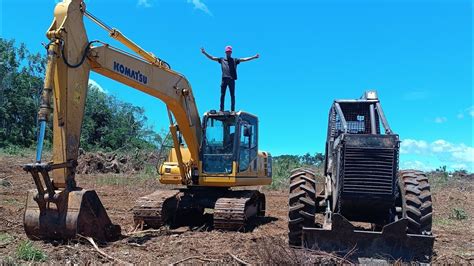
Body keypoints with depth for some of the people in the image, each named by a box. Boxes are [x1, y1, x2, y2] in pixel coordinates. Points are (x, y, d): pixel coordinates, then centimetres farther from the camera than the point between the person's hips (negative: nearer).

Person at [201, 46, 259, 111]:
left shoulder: (235, 60, 13)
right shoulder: (222, 59, 15)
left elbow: (244, 59, 8)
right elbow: (212, 58, 14)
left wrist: (254, 57, 2)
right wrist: (205, 53, 6)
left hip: (232, 79, 0)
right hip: (224, 79, 1)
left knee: (232, 95, 0)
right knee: (222, 95, -1)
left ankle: (233, 110, 3)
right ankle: (221, 109, 2)